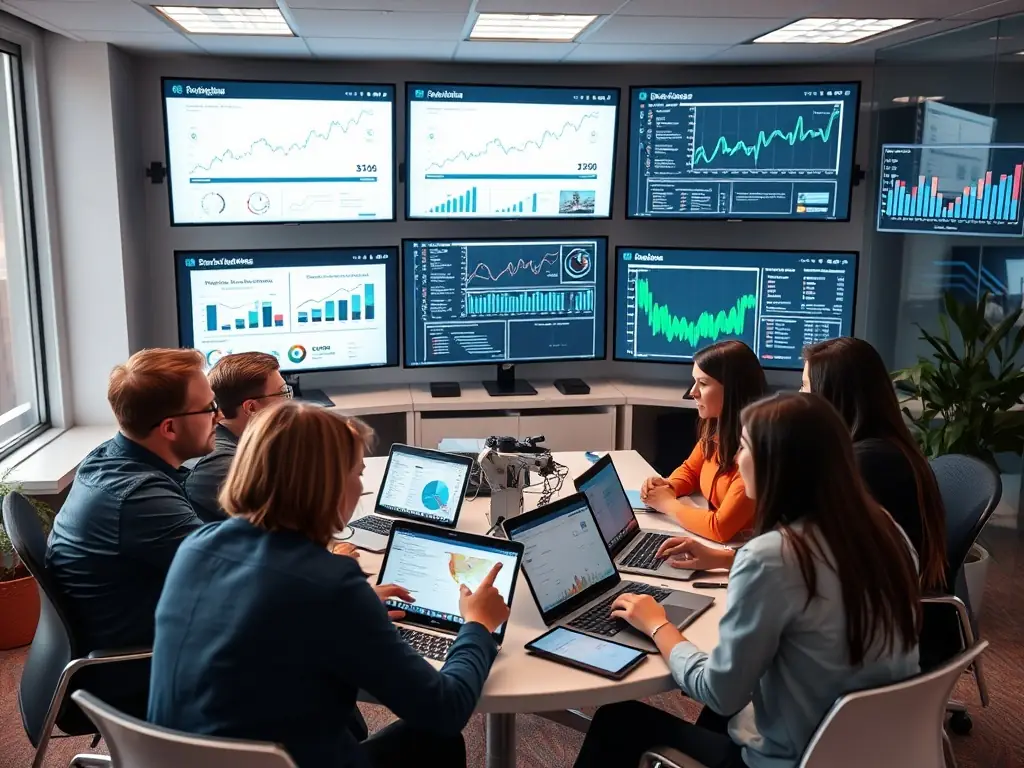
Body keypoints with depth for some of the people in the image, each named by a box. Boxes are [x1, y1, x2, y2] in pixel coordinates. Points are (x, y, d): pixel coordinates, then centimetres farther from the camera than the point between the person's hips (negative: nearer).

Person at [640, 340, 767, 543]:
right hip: (714, 544, 7)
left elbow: (721, 527, -26)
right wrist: (668, 487, -4)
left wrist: (668, 504, -12)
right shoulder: (715, 427, -2)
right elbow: (690, 470, 17)